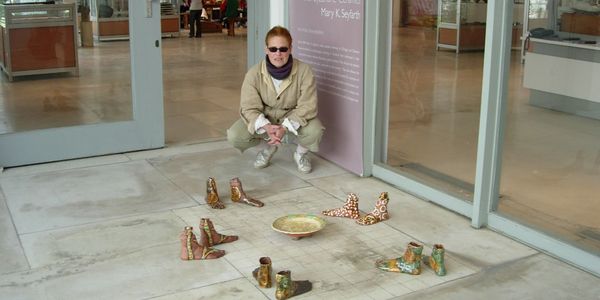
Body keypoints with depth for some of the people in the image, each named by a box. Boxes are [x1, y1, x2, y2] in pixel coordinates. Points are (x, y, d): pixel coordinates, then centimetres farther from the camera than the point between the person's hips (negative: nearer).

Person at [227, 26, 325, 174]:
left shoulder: (304, 71, -22)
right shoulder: (253, 74, -18)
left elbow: (307, 107, -23)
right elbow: (249, 108, -18)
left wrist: (285, 127, -37)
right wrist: (266, 127, -38)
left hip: (294, 120, -1)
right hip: (265, 120, 2)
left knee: (314, 130, -34)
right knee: (234, 136, -22)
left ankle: (301, 153, 6)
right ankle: (268, 147, 12)